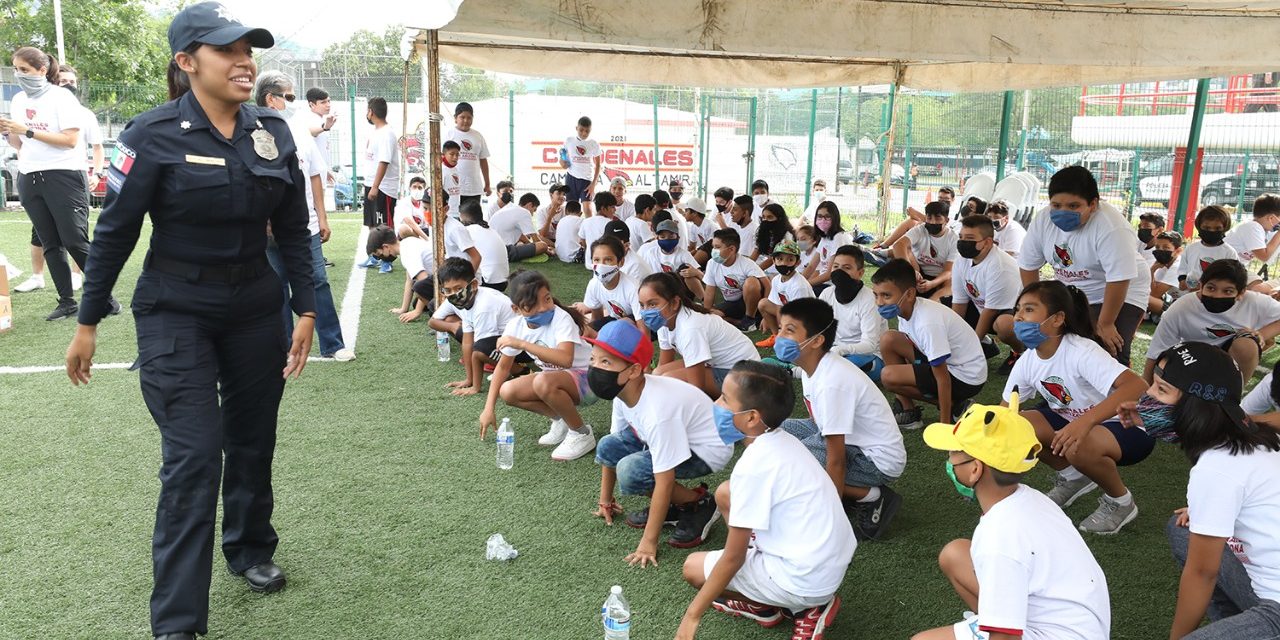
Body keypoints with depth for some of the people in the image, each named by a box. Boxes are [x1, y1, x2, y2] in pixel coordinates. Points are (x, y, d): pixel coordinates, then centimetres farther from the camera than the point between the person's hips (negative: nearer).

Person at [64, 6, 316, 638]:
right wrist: (86, 324, -2)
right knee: (194, 459, -8)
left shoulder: (273, 131, 1)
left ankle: (250, 551, 39)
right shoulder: (154, 135, -12)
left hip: (254, 311, 5)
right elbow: (114, 232, -6)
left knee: (252, 441, 15)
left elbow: (293, 229, 6)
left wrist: (305, 309, 2)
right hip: (176, 314, -4)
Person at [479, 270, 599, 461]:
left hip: (585, 379, -7)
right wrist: (488, 409, 1)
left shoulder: (561, 318, -26)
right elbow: (503, 366, 5)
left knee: (543, 382, -35)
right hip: (553, 379, 7)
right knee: (508, 392, -14)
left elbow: (565, 359, -43)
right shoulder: (515, 326, -7)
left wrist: (522, 344, -39)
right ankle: (561, 419, 7)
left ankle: (582, 434, -13)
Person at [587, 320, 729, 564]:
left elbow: (664, 481, -31)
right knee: (607, 447, -4)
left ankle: (700, 504, -5)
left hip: (707, 449, -9)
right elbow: (613, 447, 5)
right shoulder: (623, 392, -10)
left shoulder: (657, 410, -35)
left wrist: (649, 542, -24)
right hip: (677, 435, 9)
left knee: (630, 471, -25)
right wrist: (605, 502, 14)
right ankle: (667, 506, 7)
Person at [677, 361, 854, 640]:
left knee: (693, 567, 6)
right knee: (725, 493, 12)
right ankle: (762, 595, 16)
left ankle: (805, 607, 5)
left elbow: (733, 558, -17)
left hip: (807, 580, -8)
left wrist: (693, 613, -7)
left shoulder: (753, 465, -24)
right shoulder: (782, 440, 1)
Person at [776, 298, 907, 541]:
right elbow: (817, 421, 10)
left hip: (878, 459, -9)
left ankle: (871, 498, -6)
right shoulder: (812, 366, -4)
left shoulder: (832, 383, -30)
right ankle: (852, 489, 8)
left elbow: (835, 461, -26)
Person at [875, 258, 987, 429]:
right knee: (888, 340, -3)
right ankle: (905, 409, 4)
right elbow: (908, 350, 9)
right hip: (945, 364, 9)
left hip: (966, 378, -9)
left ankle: (953, 405, -4)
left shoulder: (927, 322, -30)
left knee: (889, 376, -21)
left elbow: (942, 378, -26)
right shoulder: (906, 309, -4)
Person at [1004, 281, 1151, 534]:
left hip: (1124, 426, -6)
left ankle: (1121, 502, -4)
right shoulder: (1027, 361, -7)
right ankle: (1073, 477, 10)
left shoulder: (1080, 352, -29)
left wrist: (1085, 421, -54)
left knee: (1079, 448, -38)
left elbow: (1135, 384, -42)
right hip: (1072, 421, 7)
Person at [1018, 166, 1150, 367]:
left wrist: (1105, 324, -25)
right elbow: (1028, 265, -2)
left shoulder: (1111, 228, -31)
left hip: (1121, 295, -6)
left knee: (1109, 357, -19)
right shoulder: (1042, 220, -12)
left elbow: (1119, 280, -30)